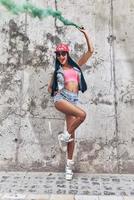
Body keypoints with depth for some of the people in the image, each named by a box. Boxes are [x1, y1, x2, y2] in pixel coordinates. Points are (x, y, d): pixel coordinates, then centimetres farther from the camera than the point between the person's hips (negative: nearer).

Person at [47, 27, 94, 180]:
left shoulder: (76, 66, 19)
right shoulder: (58, 70, 15)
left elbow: (90, 51, 18)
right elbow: (50, 87, 23)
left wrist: (85, 34, 19)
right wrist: (55, 93, 4)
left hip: (73, 100, 3)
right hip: (61, 98, -2)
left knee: (72, 134, 0)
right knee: (82, 114, -30)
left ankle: (69, 165, 9)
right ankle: (65, 136, -8)